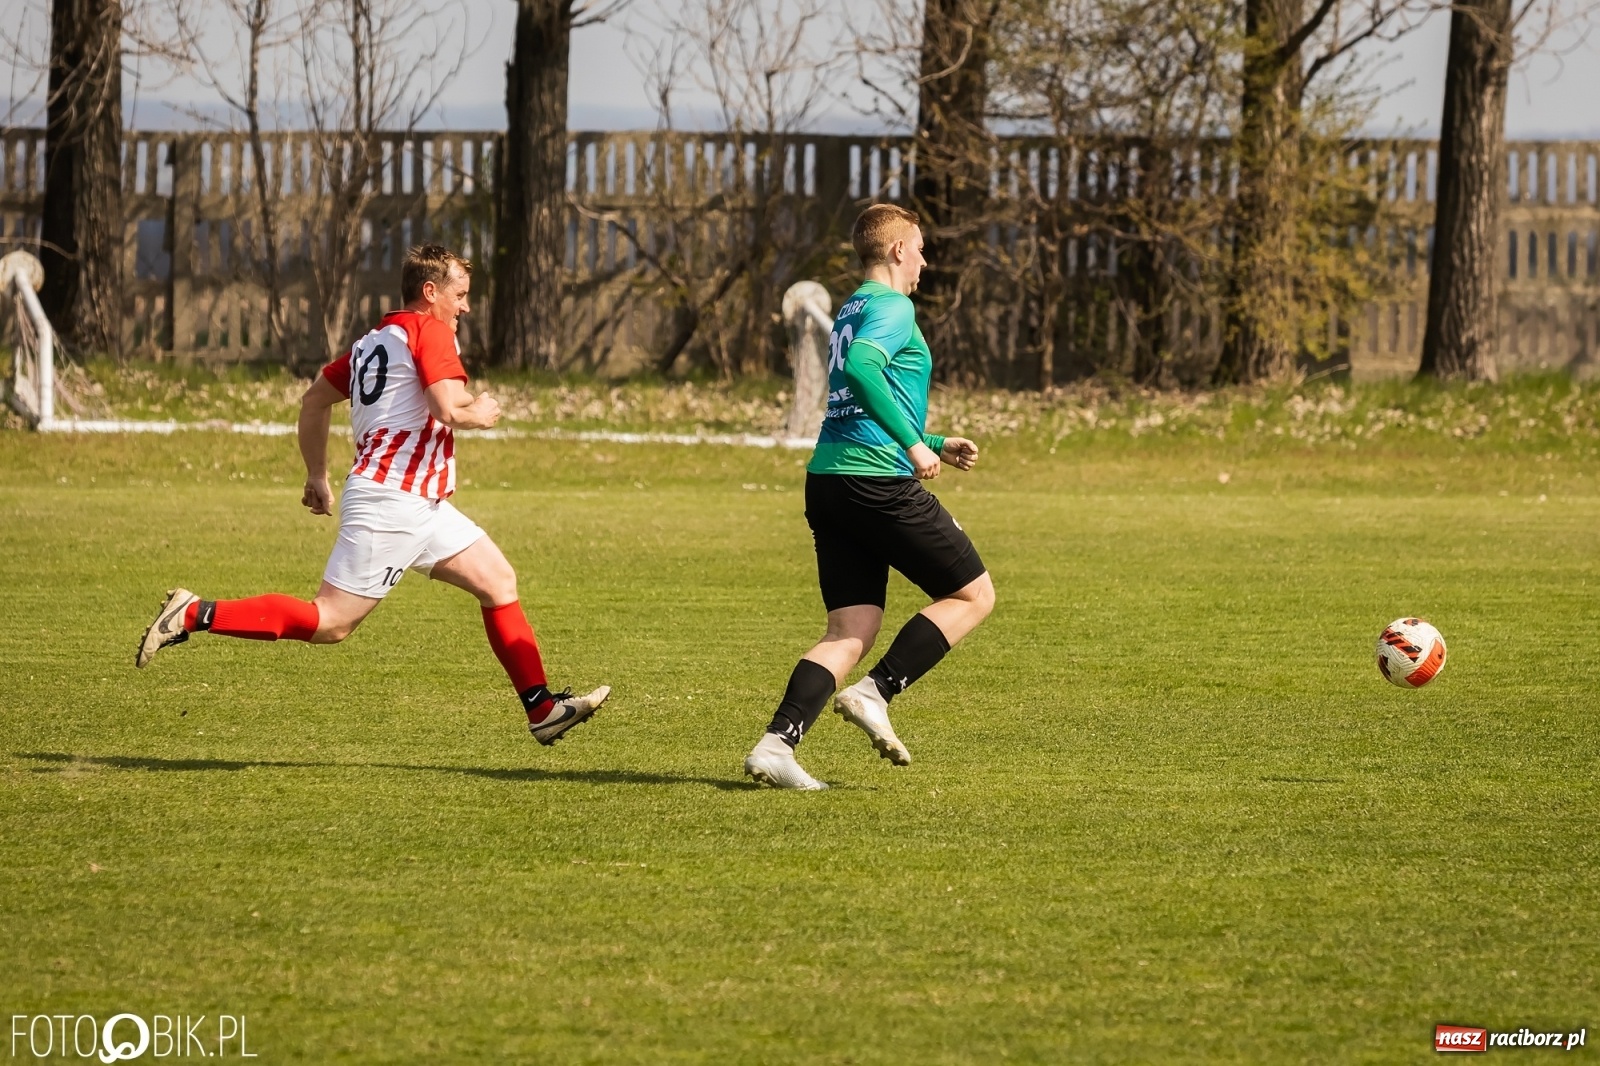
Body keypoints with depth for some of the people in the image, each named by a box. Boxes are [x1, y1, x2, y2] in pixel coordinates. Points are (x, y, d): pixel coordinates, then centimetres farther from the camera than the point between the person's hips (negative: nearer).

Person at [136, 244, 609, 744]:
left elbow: (314, 400, 23)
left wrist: (318, 477, 29)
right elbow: (449, 410, -21)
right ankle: (195, 615, -12)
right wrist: (479, 414, 0)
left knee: (499, 580, 11)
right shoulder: (430, 330, -8)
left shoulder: (375, 341, 18)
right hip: (390, 501, -11)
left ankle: (542, 709, 12)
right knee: (331, 623, -12)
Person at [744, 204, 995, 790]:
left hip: (828, 479, 9)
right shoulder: (892, 307, -6)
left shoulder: (851, 311, 24)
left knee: (850, 632, 4)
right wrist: (913, 443, -24)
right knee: (974, 594, 5)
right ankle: (875, 692, -5)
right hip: (881, 480, -9)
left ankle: (777, 743, -13)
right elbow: (861, 367, -26)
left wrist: (937, 446, 33)